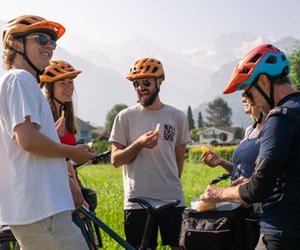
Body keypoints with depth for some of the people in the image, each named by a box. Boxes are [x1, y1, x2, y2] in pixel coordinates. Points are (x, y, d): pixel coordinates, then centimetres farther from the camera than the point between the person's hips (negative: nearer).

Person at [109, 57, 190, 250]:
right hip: (138, 201, -1)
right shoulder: (125, 117, 2)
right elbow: (116, 160, 0)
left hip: (173, 199, 2)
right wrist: (138, 145, -16)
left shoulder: (177, 117, 6)